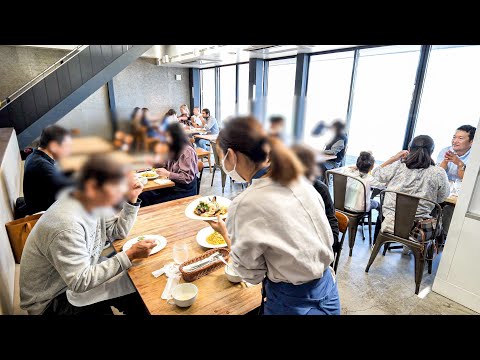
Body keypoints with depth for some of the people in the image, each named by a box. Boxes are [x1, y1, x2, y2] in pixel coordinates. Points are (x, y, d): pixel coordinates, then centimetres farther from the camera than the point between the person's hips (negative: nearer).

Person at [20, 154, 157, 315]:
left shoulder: (92, 203, -9)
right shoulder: (67, 225, -34)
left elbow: (117, 232, 3)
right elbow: (80, 282, -29)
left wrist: (132, 199, -9)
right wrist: (130, 255, -30)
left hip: (78, 277, 8)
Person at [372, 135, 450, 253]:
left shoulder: (398, 166, -10)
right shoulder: (439, 173, -10)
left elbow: (376, 173, 7)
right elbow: (442, 198, 5)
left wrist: (394, 158, 10)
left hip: (390, 222, 0)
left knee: (381, 213, 35)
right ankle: (409, 246, 46)